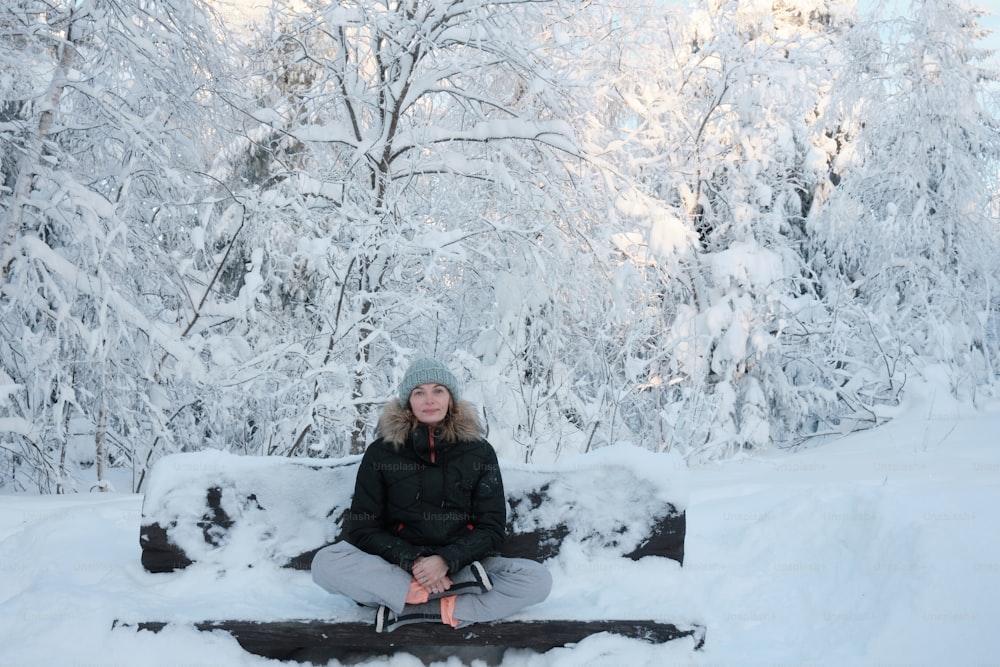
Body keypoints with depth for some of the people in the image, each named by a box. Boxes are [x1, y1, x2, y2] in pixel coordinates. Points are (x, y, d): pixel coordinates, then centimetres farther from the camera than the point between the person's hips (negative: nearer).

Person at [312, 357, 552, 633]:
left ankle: (407, 612, -28)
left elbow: (492, 527, 1)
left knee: (538, 579, -25)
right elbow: (363, 527, -1)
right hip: (397, 567, -1)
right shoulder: (381, 452, 2)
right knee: (326, 562, -28)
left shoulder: (479, 451, 4)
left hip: (461, 565, 1)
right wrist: (411, 560, -18)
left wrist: (447, 560, -17)